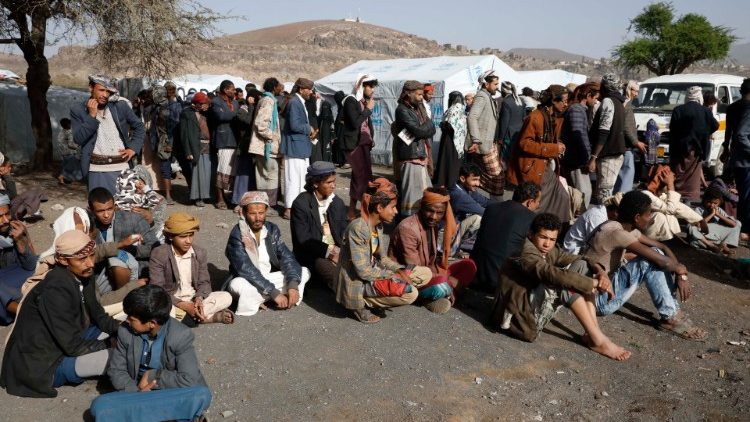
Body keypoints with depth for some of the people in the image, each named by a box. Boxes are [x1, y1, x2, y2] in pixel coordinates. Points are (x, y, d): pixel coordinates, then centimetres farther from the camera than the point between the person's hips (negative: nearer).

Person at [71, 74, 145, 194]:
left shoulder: (120, 106, 5)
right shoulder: (78, 109, 2)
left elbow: (139, 126, 16)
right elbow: (78, 139, -5)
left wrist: (133, 148, 3)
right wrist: (92, 115, -12)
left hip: (123, 167, 2)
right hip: (97, 170, -2)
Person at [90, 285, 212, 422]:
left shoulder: (180, 336, -16)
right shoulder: (126, 332, -4)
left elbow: (190, 381, -22)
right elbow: (116, 370, 2)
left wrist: (152, 376, -16)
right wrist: (137, 392, -17)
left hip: (172, 396, -4)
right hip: (138, 393, 4)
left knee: (202, 395, -34)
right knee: (99, 405, -25)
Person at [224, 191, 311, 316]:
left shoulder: (272, 229, -2)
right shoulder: (237, 235, -18)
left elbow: (287, 258, -8)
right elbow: (246, 270, -28)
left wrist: (293, 285, -26)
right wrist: (274, 293, -33)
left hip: (270, 279, 5)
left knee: (304, 272, -9)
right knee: (237, 285, -37)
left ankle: (259, 298, -14)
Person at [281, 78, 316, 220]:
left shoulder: (300, 102, 15)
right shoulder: (294, 102, -16)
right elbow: (294, 125, -24)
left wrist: (309, 130, 5)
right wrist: (309, 129, -9)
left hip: (301, 147, 10)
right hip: (295, 146, -10)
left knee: (303, 177, 16)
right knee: (293, 178, -6)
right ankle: (289, 209, 0)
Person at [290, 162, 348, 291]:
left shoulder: (338, 203, 10)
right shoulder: (301, 204, -8)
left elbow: (344, 233, 11)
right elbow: (303, 240, -13)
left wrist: (340, 251, -11)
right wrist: (330, 251, -17)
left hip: (337, 251, 5)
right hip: (312, 255, -5)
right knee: (337, 276, -32)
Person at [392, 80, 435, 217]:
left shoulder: (417, 108, 16)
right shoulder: (402, 110, -11)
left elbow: (431, 129, 10)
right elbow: (419, 131, -19)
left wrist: (422, 129, -9)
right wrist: (427, 124, -1)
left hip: (420, 156, 9)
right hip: (411, 158, -9)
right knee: (413, 196, -8)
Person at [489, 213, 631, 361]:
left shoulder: (550, 251, 7)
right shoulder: (525, 252, -21)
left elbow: (578, 259, 3)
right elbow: (553, 274, -35)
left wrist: (600, 272, -19)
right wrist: (594, 283, -31)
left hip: (539, 303, 9)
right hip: (519, 314, -9)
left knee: (581, 266, -1)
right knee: (566, 282, -26)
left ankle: (591, 333, -9)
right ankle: (598, 340, -19)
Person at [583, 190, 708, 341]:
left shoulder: (628, 229, 6)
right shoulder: (616, 232, -24)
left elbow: (662, 248, 11)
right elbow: (661, 260, -24)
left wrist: (681, 275, -4)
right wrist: (681, 269, -4)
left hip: (610, 287, 9)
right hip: (599, 298, -9)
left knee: (656, 256, 1)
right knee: (653, 259, -18)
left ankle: (673, 311, 3)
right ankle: (670, 317, -8)